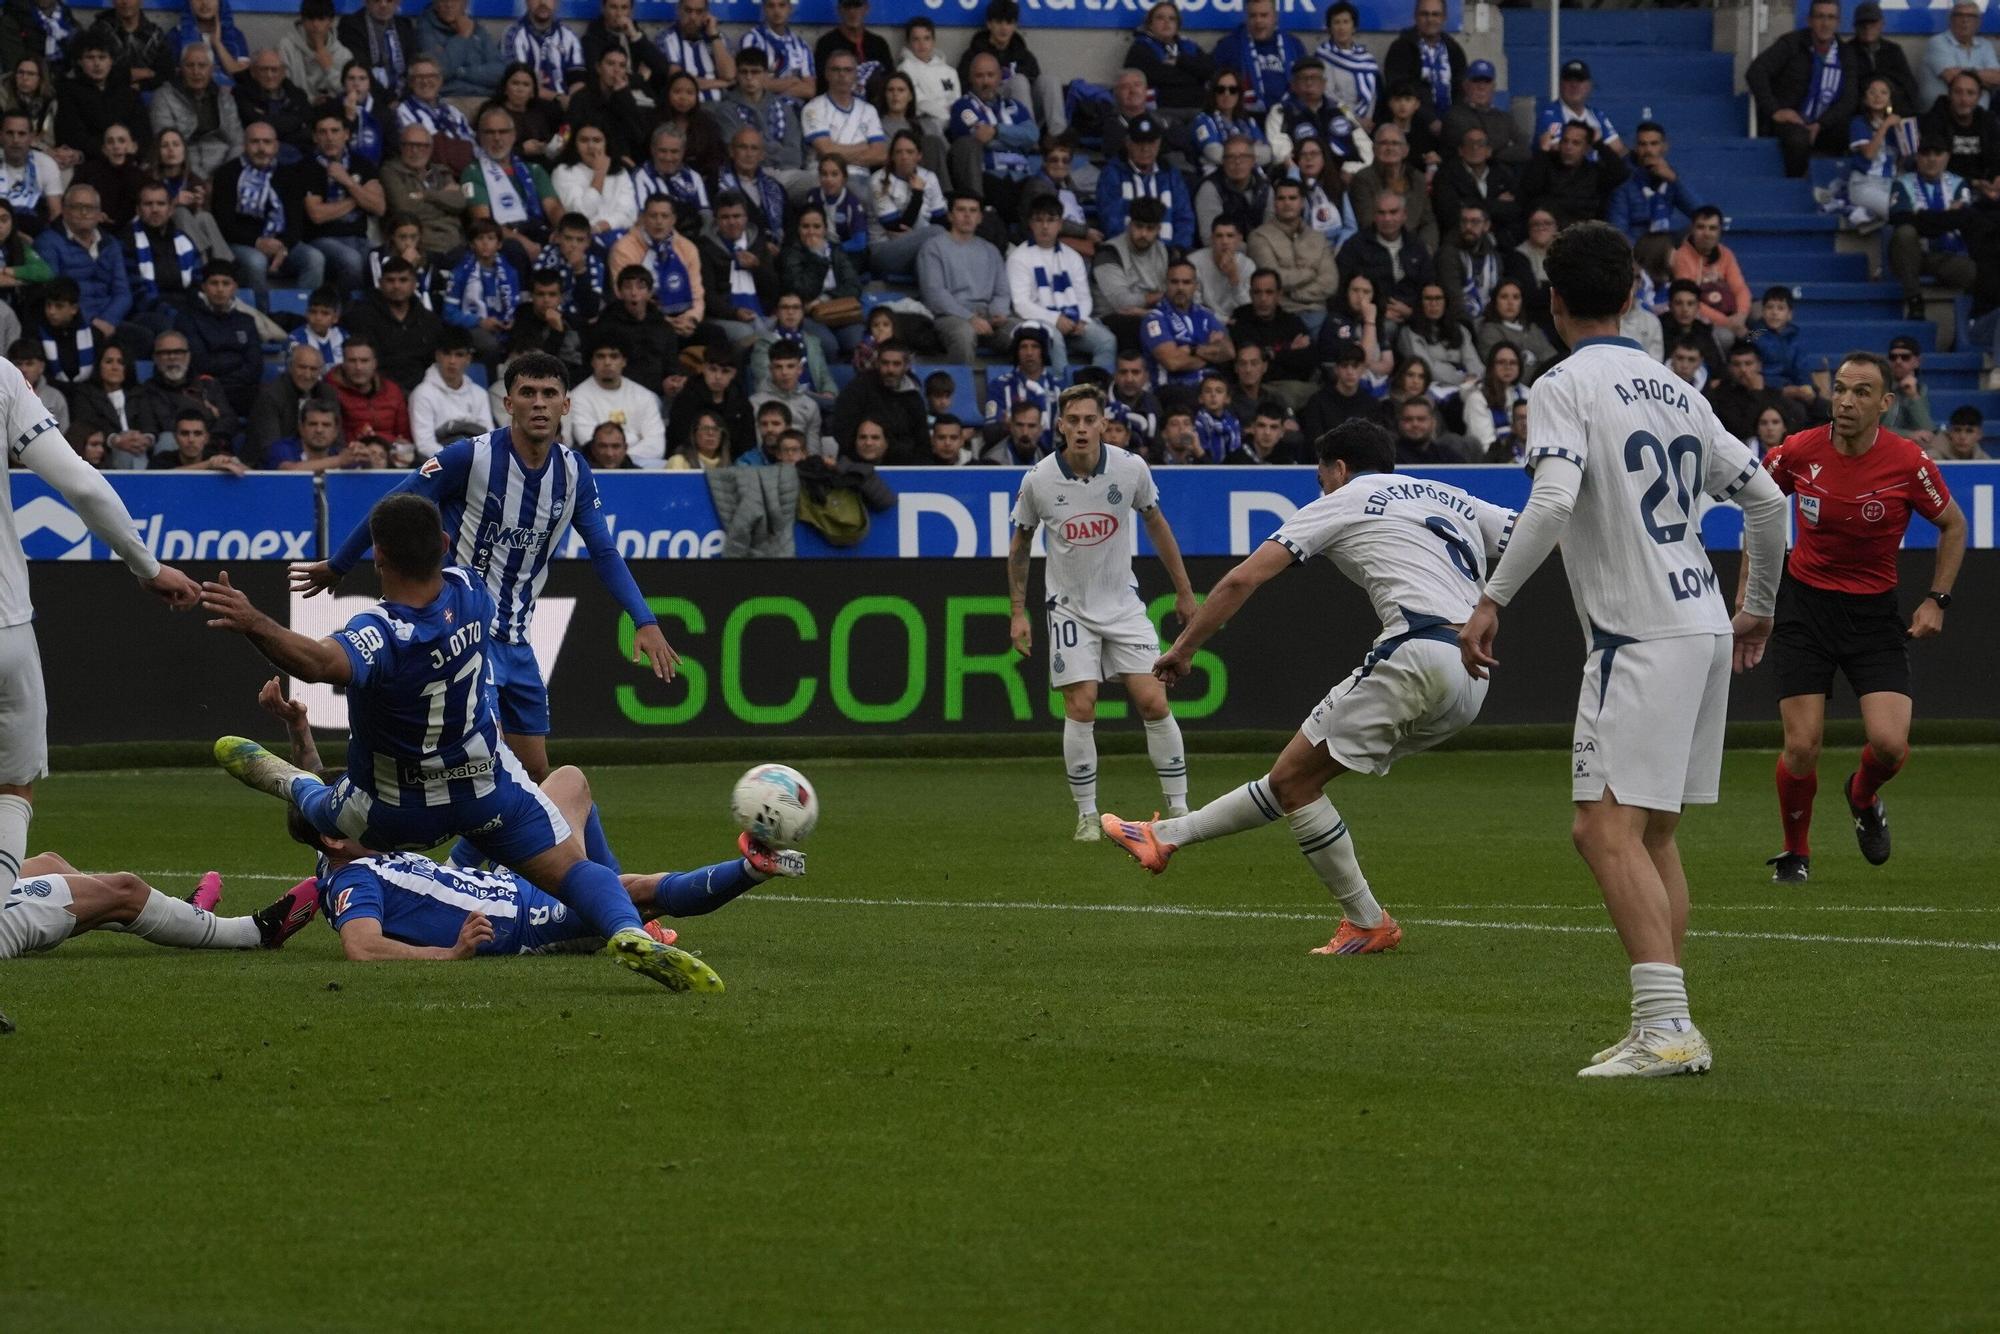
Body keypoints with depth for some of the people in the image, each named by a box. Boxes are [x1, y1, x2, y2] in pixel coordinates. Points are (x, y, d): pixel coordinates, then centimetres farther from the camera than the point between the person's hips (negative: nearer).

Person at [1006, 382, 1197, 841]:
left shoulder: (1131, 469, -11)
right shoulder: (1038, 480, -12)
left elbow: (1155, 523, 7)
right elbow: (1020, 543, 5)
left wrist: (1184, 591, 11)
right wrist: (1018, 611, 4)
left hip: (1124, 604, 1)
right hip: (1070, 609, -1)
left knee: (1154, 702, -7)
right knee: (1080, 709, -10)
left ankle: (1179, 809, 3)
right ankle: (1087, 816, 3)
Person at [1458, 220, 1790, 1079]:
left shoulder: (1566, 387, -6)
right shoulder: (1673, 391, 16)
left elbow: (1551, 502, -22)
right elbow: (1765, 501, 17)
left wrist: (1493, 601, -18)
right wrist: (1759, 607, 30)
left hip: (1641, 636, -8)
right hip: (1704, 626, 8)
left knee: (1608, 829, -12)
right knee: (1653, 833, 13)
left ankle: (1667, 1026, -24)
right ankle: (1666, 1029, 12)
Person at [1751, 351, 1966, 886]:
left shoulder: (1908, 461, -12)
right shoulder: (1797, 452, -10)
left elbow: (1952, 524, 5)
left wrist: (1937, 600, -3)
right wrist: (1749, 587, 10)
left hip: (1875, 611, 0)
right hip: (1805, 605, 0)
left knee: (1890, 743, -14)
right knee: (1802, 747, -8)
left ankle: (1863, 796, 23)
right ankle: (1795, 853, 18)